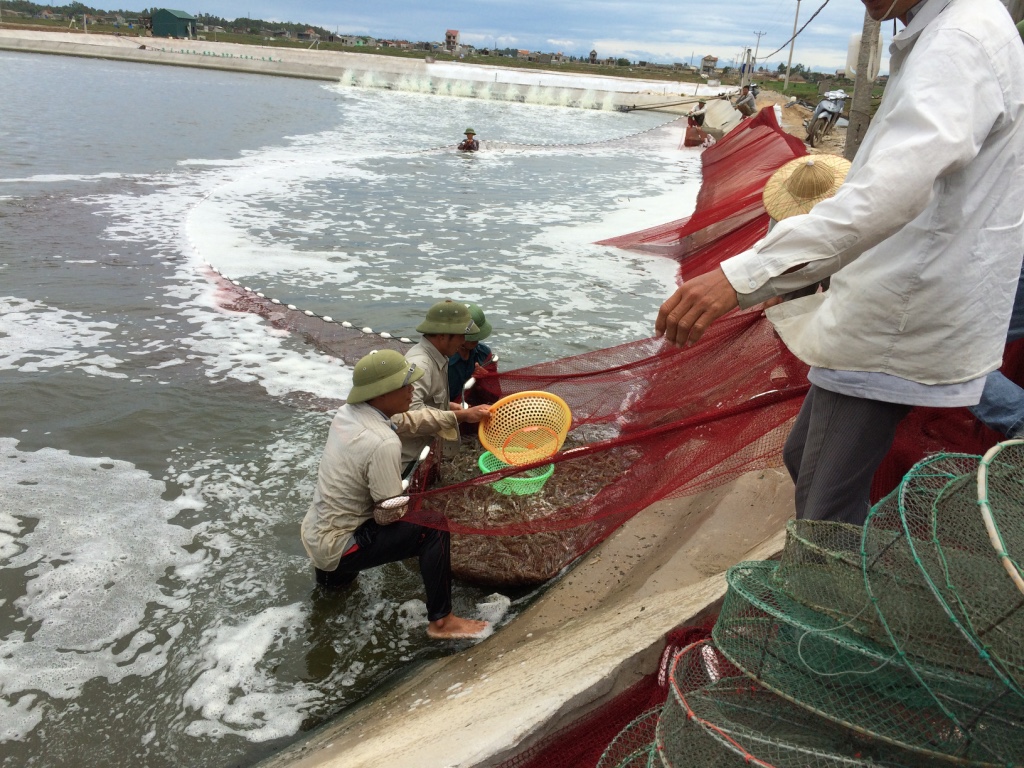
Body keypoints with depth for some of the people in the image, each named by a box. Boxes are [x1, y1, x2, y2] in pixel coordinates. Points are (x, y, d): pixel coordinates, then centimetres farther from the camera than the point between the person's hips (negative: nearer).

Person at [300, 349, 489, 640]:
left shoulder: (348, 412, -4)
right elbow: (389, 514, -21)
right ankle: (441, 621, -3)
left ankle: (332, 572, 43)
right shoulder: (384, 443, -28)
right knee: (434, 528, -13)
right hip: (337, 549, -9)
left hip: (312, 532, 9)